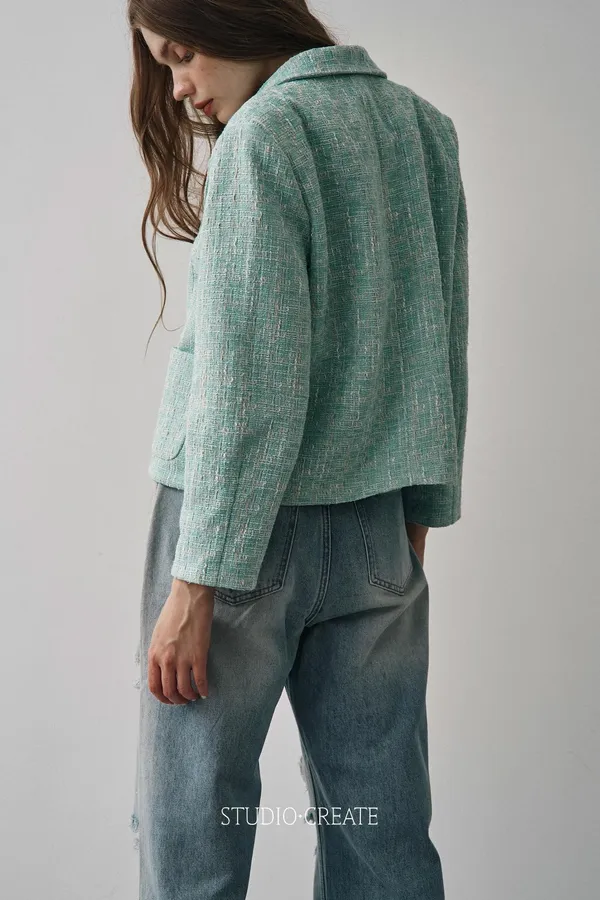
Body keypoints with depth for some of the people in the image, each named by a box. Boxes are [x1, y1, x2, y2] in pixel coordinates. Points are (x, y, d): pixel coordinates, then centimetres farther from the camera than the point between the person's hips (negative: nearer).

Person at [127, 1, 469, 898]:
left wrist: (198, 579, -15)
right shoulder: (424, 124, 11)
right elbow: (441, 344, 13)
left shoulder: (264, 133, -11)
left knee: (191, 819, 5)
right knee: (383, 822, 12)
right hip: (379, 527, 7)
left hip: (250, 520, -7)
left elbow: (248, 381, -17)